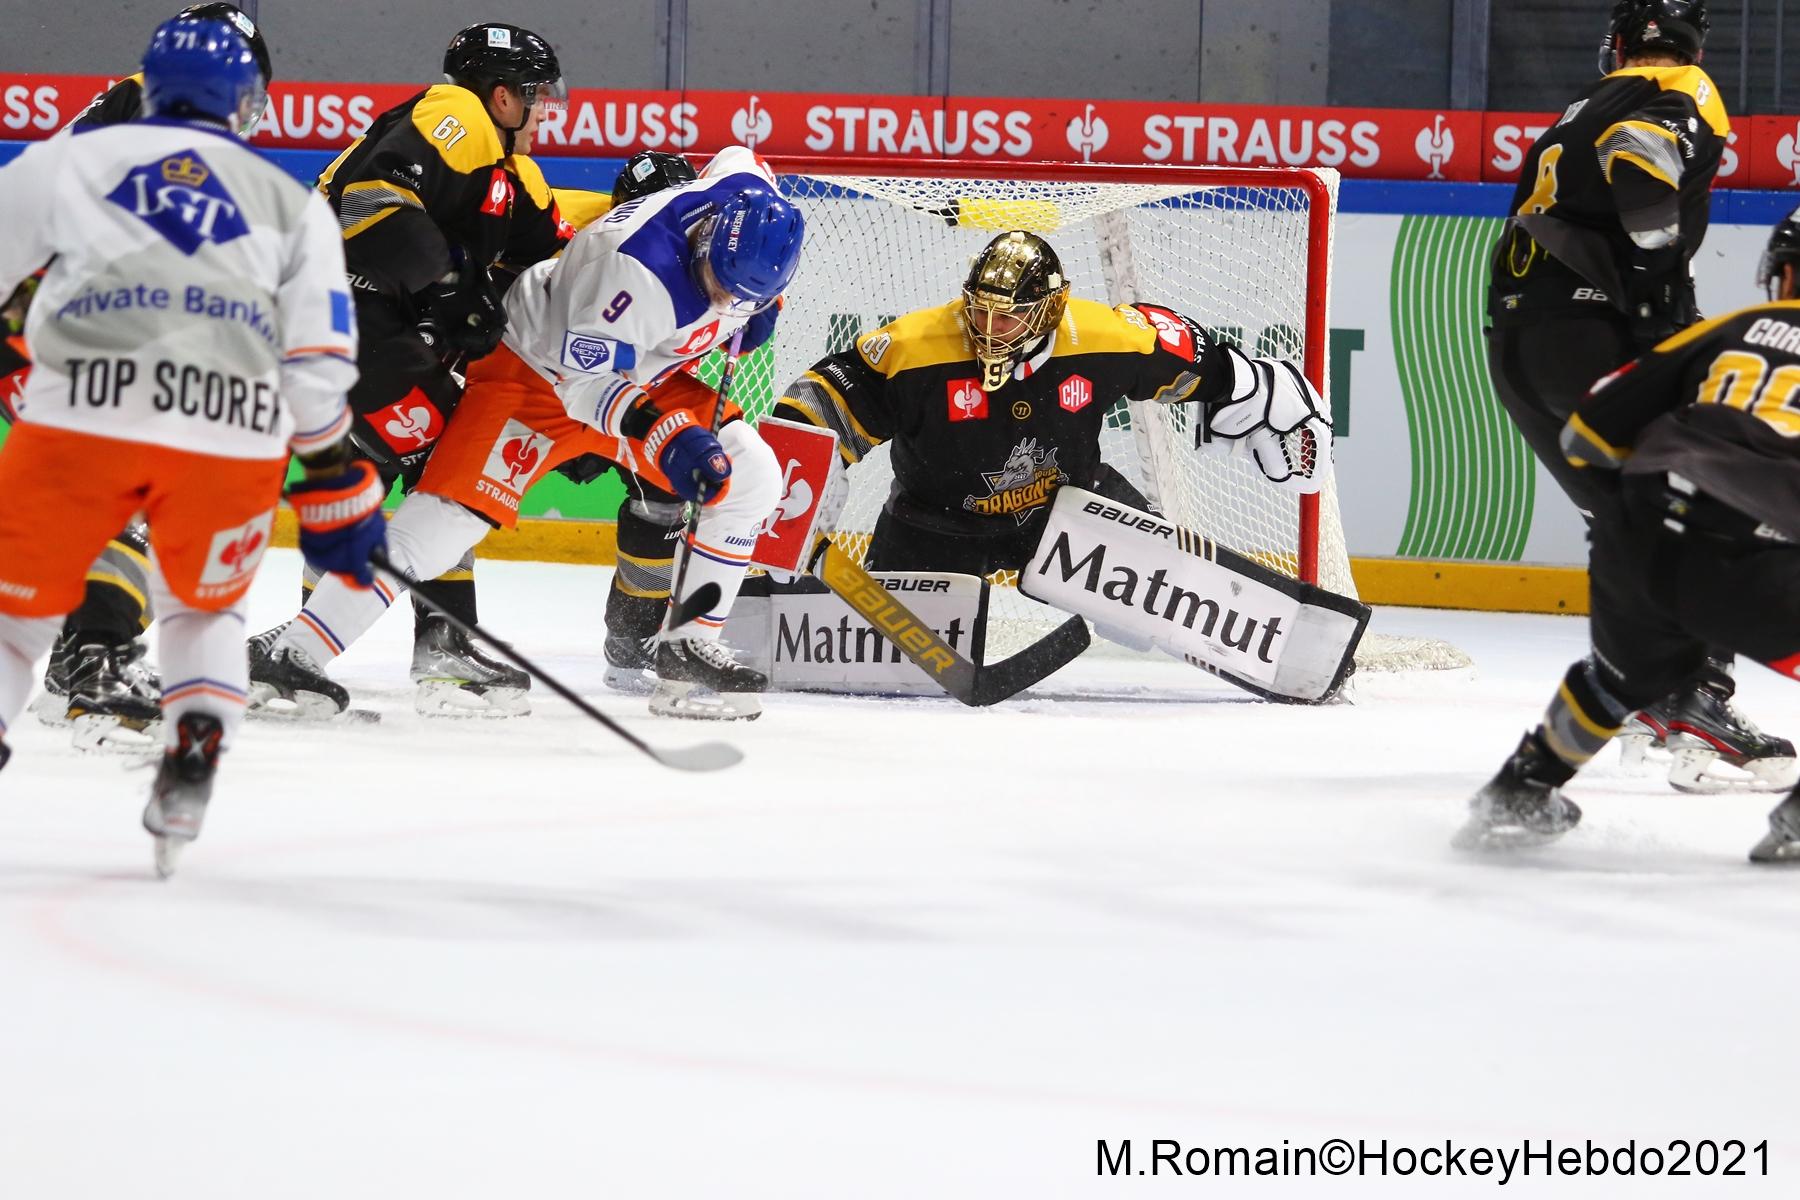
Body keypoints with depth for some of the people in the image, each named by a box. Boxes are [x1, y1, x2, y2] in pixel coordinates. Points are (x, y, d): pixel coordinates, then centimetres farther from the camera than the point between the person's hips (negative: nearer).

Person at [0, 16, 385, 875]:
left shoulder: (71, 161, 19)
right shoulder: (291, 206, 22)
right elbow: (317, 363, 14)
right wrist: (335, 482, 21)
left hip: (81, 416, -2)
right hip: (233, 439, 2)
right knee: (204, 606, 26)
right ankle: (194, 757, 5)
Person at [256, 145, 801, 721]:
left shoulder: (755, 199, -16)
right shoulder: (642, 266, -38)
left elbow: (736, 160, 11)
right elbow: (582, 378, -31)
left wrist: (758, 307, 6)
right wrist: (666, 439, -40)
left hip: (640, 378, 8)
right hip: (536, 366, -8)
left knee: (751, 477, -1)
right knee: (450, 515, -20)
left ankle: (690, 650, 9)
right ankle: (293, 656, -20)